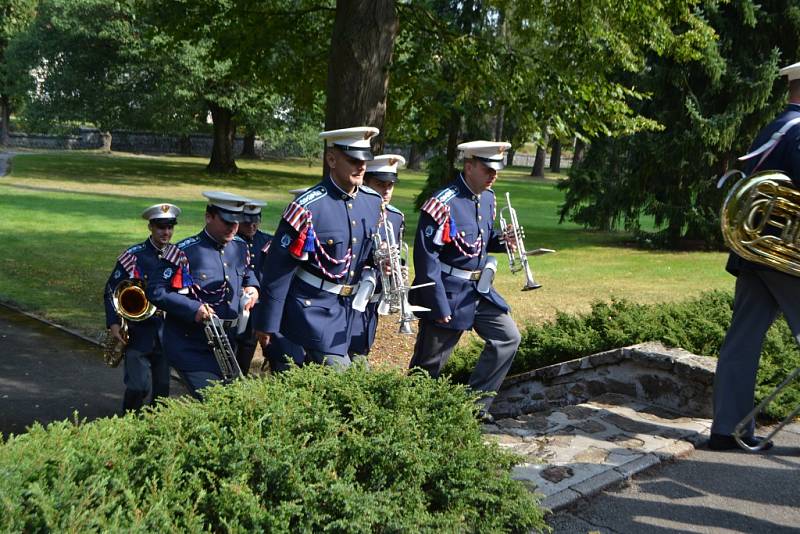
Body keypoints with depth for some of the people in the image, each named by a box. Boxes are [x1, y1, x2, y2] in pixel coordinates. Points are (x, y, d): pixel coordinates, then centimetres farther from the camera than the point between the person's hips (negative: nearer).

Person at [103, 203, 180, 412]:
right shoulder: (133, 255, -5)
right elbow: (111, 291, -2)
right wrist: (113, 323, -11)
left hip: (167, 333, 3)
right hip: (139, 332, -3)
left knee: (163, 387, 7)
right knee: (138, 387, -7)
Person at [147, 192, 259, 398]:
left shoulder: (240, 247, 5)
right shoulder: (185, 251, -15)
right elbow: (155, 291, -15)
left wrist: (252, 287, 5)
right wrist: (193, 309, -24)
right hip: (189, 346, -7)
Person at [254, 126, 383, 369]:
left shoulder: (373, 201, 1)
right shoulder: (308, 207, -19)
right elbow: (279, 268, -15)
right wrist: (267, 323, -11)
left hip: (348, 307, 7)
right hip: (311, 307, -7)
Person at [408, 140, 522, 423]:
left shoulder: (488, 198, 6)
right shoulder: (443, 203, -21)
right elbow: (426, 257, -21)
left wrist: (500, 241, -3)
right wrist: (439, 307, -21)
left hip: (478, 289, 8)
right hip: (447, 293, -8)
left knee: (508, 338, 7)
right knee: (429, 364, 3)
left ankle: (475, 404, 15)